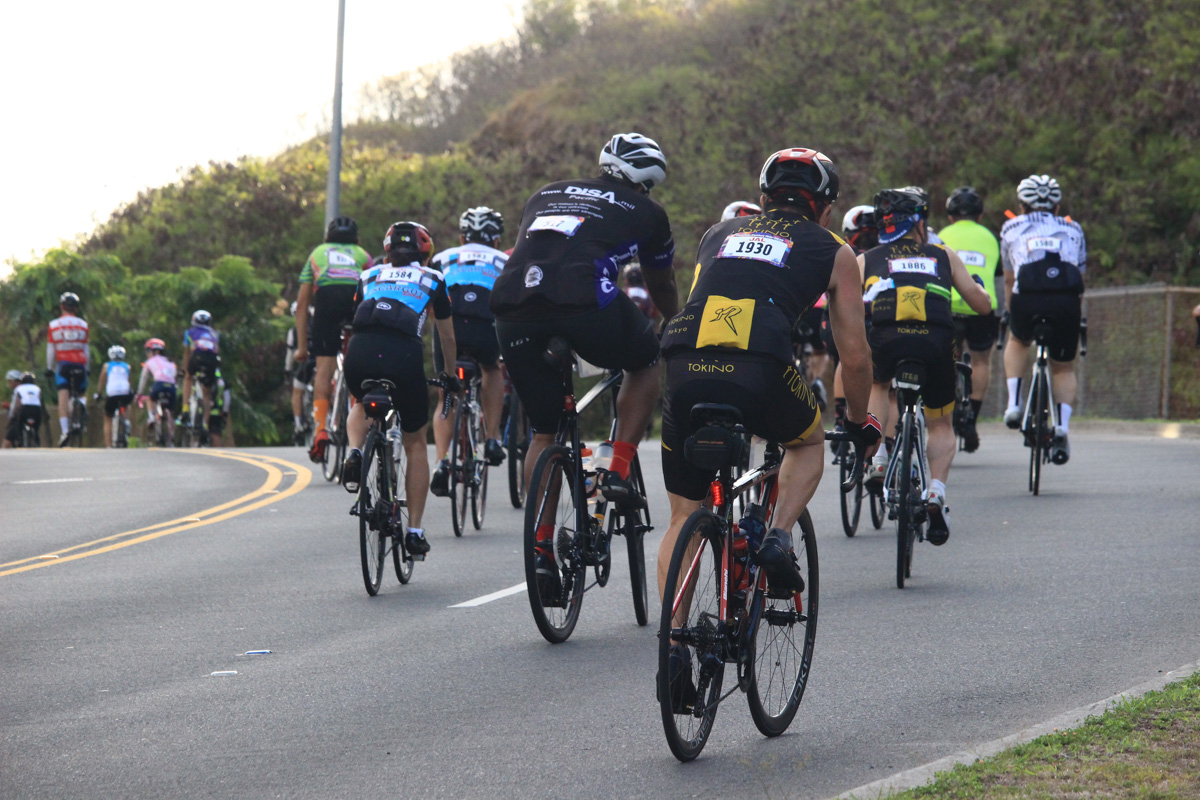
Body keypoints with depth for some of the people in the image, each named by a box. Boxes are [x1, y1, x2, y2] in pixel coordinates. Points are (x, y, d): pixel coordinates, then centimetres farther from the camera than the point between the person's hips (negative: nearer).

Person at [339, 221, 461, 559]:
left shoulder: (369, 275, 28)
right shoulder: (432, 280, 24)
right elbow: (447, 337, 35)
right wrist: (451, 376, 51)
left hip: (359, 354, 2)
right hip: (404, 356, -2)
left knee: (362, 405, 38)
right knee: (415, 443, 20)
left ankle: (355, 453, 7)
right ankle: (415, 531, 15)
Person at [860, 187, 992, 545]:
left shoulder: (865, 260, 23)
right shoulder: (944, 256, 24)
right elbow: (982, 304, 22)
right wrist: (981, 291, 46)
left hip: (885, 343, 0)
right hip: (936, 343, 0)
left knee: (876, 382, 37)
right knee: (941, 425, 23)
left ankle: (879, 455, 18)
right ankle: (936, 492, 1)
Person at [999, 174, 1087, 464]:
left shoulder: (1011, 228, 27)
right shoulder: (1073, 229, 28)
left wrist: (1011, 313, 47)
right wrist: (1079, 317, 46)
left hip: (1027, 298, 0)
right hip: (1066, 302, 0)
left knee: (1018, 341, 32)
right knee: (1064, 368, 19)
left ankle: (1014, 404, 17)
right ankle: (1062, 429, 1)